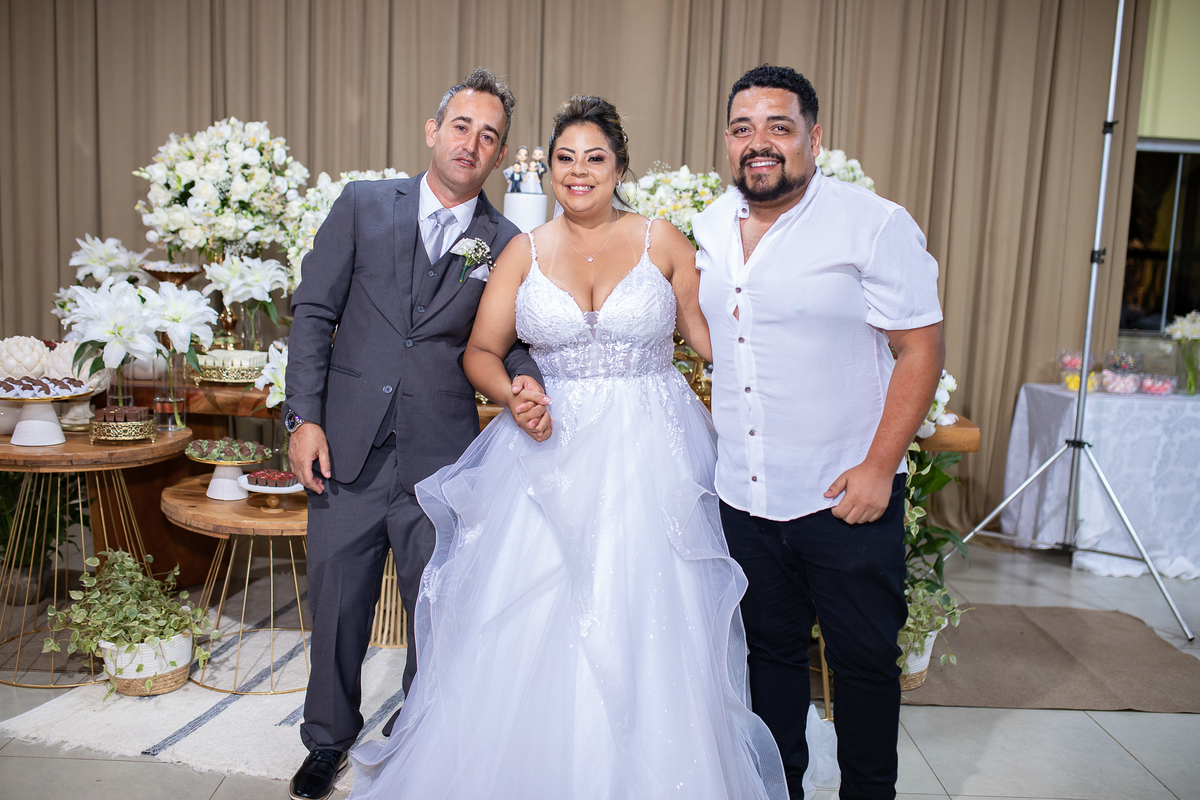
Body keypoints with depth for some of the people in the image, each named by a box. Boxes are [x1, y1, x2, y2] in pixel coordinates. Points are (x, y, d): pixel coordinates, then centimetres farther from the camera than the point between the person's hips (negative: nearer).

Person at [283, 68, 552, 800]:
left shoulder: (507, 244, 2)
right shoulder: (364, 204, 3)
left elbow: (509, 343, 4)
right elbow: (315, 312, 2)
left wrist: (526, 388, -19)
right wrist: (304, 416, -4)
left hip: (441, 459, 0)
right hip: (347, 448, 1)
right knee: (336, 605, 15)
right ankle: (330, 738, 39)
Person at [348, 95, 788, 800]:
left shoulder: (662, 241, 3)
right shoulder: (524, 252, 6)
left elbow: (716, 335, 4)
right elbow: (481, 353, 8)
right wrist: (514, 393, -12)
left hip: (650, 454, -1)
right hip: (552, 451, 1)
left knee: (646, 634, 3)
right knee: (528, 632, 4)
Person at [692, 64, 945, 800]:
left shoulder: (876, 225, -11)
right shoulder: (709, 229, 6)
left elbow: (922, 349, -12)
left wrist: (879, 469, -17)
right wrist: (707, 445, 8)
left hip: (846, 495, -4)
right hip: (743, 493, 5)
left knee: (864, 659, 11)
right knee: (770, 653, 18)